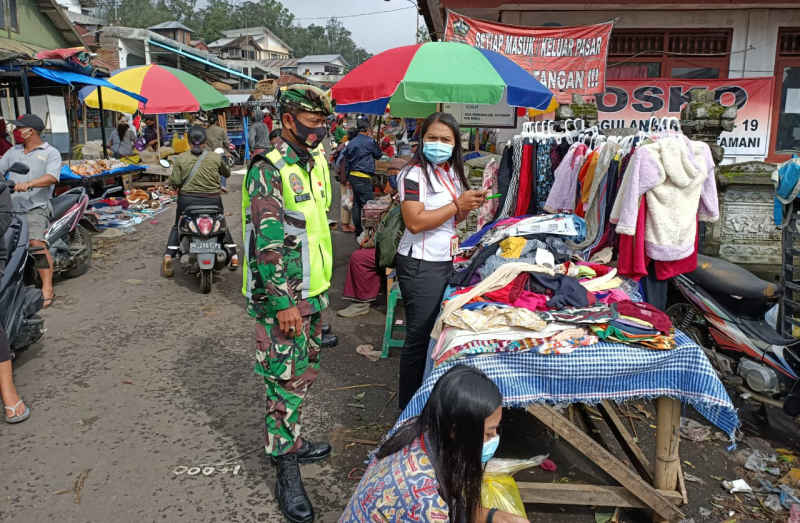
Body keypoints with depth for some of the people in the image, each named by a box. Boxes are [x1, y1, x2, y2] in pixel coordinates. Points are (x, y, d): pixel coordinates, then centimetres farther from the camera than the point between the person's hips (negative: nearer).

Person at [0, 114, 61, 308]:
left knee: (37, 243, -21)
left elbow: (52, 177, -12)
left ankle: (47, 289, -21)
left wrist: (29, 183, -27)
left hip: (35, 207, -6)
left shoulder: (50, 152, 4)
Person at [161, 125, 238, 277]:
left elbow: (175, 181, -9)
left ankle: (168, 255, 4)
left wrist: (171, 180, 13)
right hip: (212, 200, 0)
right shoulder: (216, 157, -3)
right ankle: (233, 255, 17)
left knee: (177, 227, 20)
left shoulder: (181, 158, -4)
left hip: (187, 199, 0)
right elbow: (227, 174, 12)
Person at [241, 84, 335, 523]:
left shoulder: (315, 162, 10)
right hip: (282, 297, -8)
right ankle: (287, 474, 13)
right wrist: (284, 303, -23)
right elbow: (268, 245, -22)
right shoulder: (268, 171, -17)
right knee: (286, 382, 0)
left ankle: (292, 442, 38)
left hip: (313, 291, 9)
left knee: (304, 374, 19)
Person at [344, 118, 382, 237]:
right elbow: (378, 155, 4)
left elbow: (346, 158, 14)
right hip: (364, 177, -8)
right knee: (367, 203, -4)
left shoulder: (351, 142, 10)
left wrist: (348, 178, 20)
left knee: (356, 203, 13)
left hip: (352, 175, 8)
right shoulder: (369, 141, -11)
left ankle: (358, 230, 20)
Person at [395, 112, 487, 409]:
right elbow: (415, 222, -24)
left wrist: (470, 206, 1)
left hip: (445, 260, 8)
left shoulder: (451, 172, 12)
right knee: (420, 335, 0)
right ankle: (409, 405, 16)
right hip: (420, 264, -8)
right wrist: (458, 204, -21)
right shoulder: (414, 174, -14)